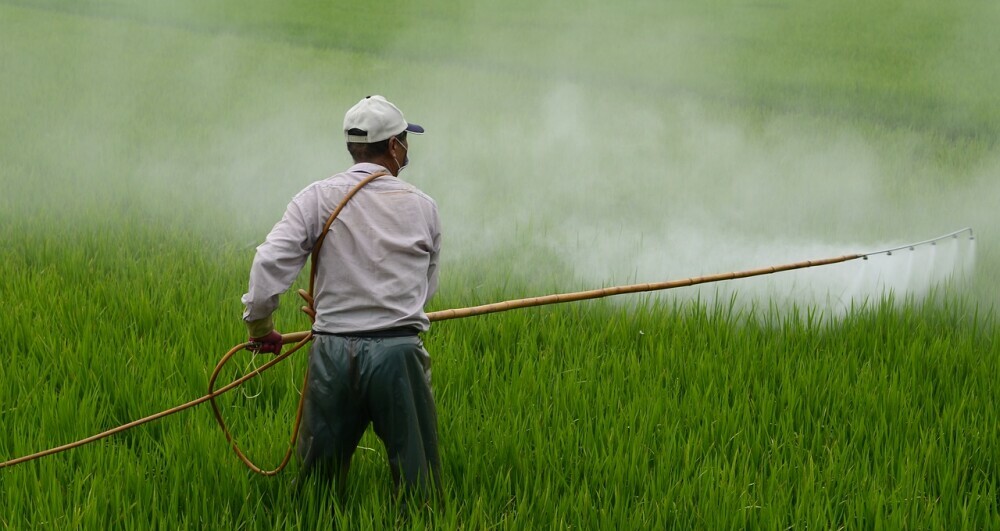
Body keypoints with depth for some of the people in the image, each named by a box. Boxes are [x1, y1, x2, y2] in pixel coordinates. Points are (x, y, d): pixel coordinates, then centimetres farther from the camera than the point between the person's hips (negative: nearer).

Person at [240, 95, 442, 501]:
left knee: (317, 477, 10)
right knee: (417, 482, 6)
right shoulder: (422, 207, 4)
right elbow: (427, 286, 12)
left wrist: (259, 322, 5)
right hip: (400, 353, -1)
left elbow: (270, 262, -9)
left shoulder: (318, 198, 1)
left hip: (333, 353, 1)